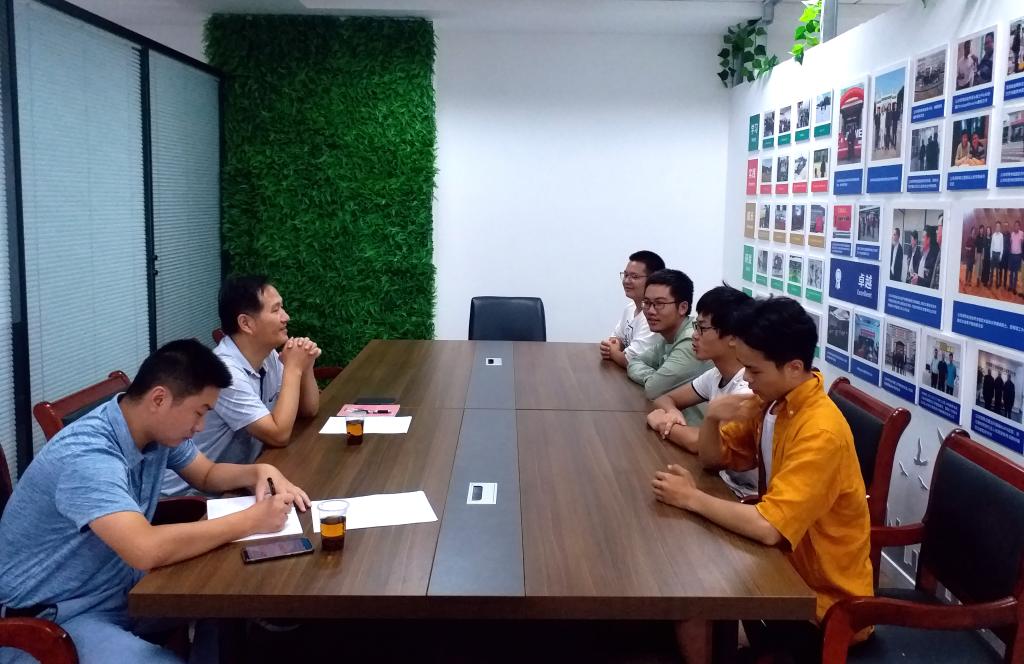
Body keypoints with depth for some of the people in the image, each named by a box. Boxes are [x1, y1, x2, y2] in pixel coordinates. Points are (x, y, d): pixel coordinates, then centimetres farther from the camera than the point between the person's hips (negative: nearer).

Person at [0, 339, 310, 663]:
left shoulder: (160, 429, -4)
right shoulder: (86, 456, -31)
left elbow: (208, 474, 14)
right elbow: (146, 549, -43)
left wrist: (260, 472, -8)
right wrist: (251, 521, -32)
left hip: (124, 591, 9)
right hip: (56, 616, -8)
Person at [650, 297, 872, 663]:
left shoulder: (820, 433, -29)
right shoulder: (772, 400, -2)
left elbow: (768, 528, -35)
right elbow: (713, 459, 5)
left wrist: (692, 498, -23)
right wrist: (712, 418, -15)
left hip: (826, 597, -7)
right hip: (791, 563, 7)